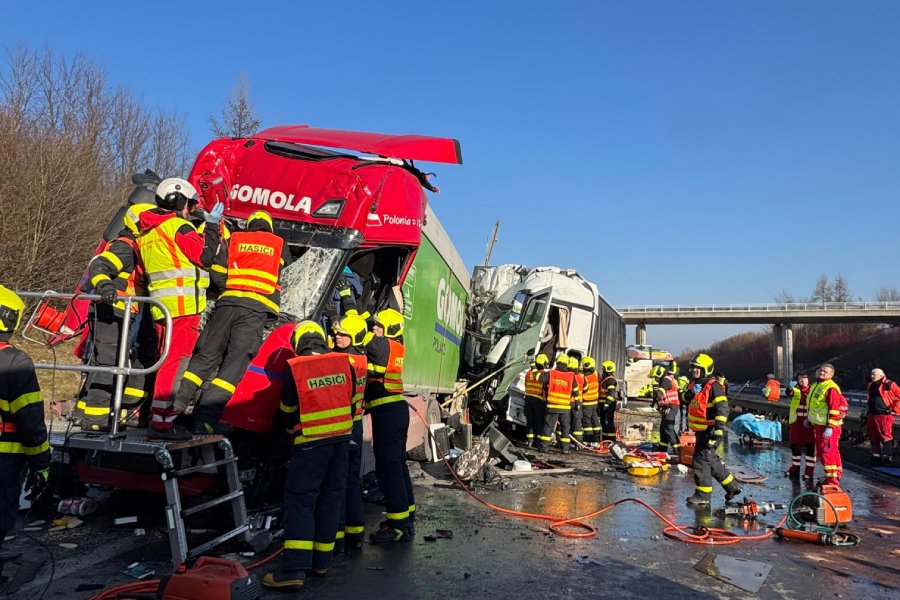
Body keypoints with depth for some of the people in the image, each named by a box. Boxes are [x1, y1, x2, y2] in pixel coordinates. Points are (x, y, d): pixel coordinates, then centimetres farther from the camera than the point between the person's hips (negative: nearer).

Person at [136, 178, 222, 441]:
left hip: (162, 305, 9)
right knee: (175, 362, -8)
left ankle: (161, 418, 21)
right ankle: (161, 421, -7)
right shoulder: (177, 225, -7)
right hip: (182, 304, -9)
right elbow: (204, 256, -10)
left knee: (168, 361, 16)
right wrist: (213, 225, -1)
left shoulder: (146, 233, 21)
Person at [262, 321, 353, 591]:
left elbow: (287, 410, 5)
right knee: (331, 497, 13)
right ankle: (322, 559, 21)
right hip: (341, 439, 4)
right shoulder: (344, 363, 0)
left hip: (311, 443, -4)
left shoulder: (294, 369, -8)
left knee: (300, 500, -1)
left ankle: (294, 568, -7)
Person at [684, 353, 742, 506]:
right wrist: (690, 393, -10)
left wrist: (719, 428, -29)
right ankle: (732, 486, 32)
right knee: (711, 460, 18)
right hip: (701, 430, 10)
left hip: (711, 431, -10)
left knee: (701, 459, -8)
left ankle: (703, 494, 0)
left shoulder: (713, 386, -16)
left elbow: (722, 408, -22)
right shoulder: (695, 384, 13)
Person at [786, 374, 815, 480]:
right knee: (794, 445, 12)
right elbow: (789, 393, -21)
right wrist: (790, 387, -44)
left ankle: (809, 471, 7)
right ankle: (795, 468, 27)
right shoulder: (794, 390, 3)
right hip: (795, 422, 2)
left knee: (810, 447, -1)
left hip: (809, 423, -2)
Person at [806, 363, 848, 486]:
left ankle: (832, 478, -2)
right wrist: (808, 418, 27)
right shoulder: (815, 386, 14)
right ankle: (837, 473, 28)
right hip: (818, 425, 10)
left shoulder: (831, 388, -17)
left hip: (828, 426, -10)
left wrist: (830, 427, -24)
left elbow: (834, 409, -22)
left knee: (826, 452, -8)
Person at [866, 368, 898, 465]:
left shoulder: (889, 385, -9)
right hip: (872, 415, 8)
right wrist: (868, 409, 23)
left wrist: (894, 409, -11)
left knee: (885, 436, -6)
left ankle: (888, 457, -1)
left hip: (884, 415, -8)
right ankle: (876, 456, 23)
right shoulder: (871, 385, 15)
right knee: (873, 437, 13)